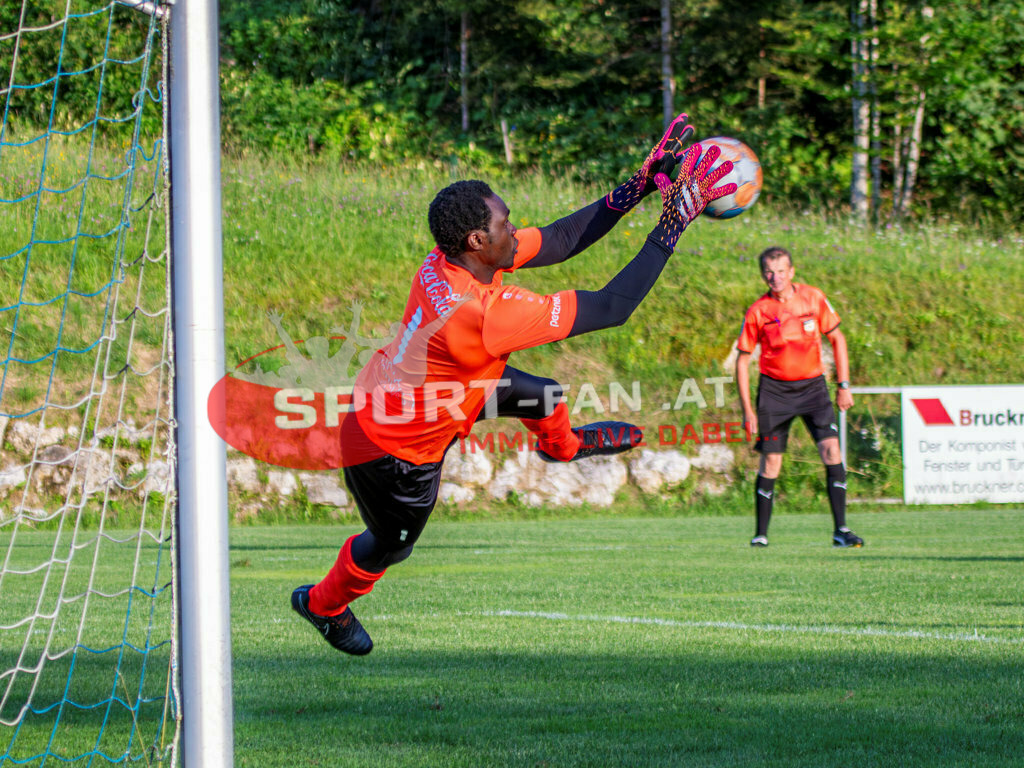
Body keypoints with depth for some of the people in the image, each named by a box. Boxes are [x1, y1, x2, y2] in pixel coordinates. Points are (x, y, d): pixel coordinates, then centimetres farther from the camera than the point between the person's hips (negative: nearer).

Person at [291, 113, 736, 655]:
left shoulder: (450, 260, -17)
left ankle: (562, 445, 50)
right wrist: (672, 226, -35)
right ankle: (323, 604, 49)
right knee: (392, 543, 20)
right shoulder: (483, 311, -42)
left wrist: (641, 184, -16)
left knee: (542, 397, 15)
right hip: (393, 449, -8)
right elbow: (611, 308, -37)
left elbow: (562, 239, -8)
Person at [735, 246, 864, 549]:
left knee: (831, 449, -14)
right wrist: (747, 408, -4)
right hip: (775, 389, -1)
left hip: (812, 385, 1)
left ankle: (840, 529, -11)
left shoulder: (813, 298, -4)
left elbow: (837, 338, 8)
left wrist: (844, 385, 3)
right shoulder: (757, 312, -7)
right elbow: (742, 359, 0)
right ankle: (761, 534, 13)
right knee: (771, 461, -1)